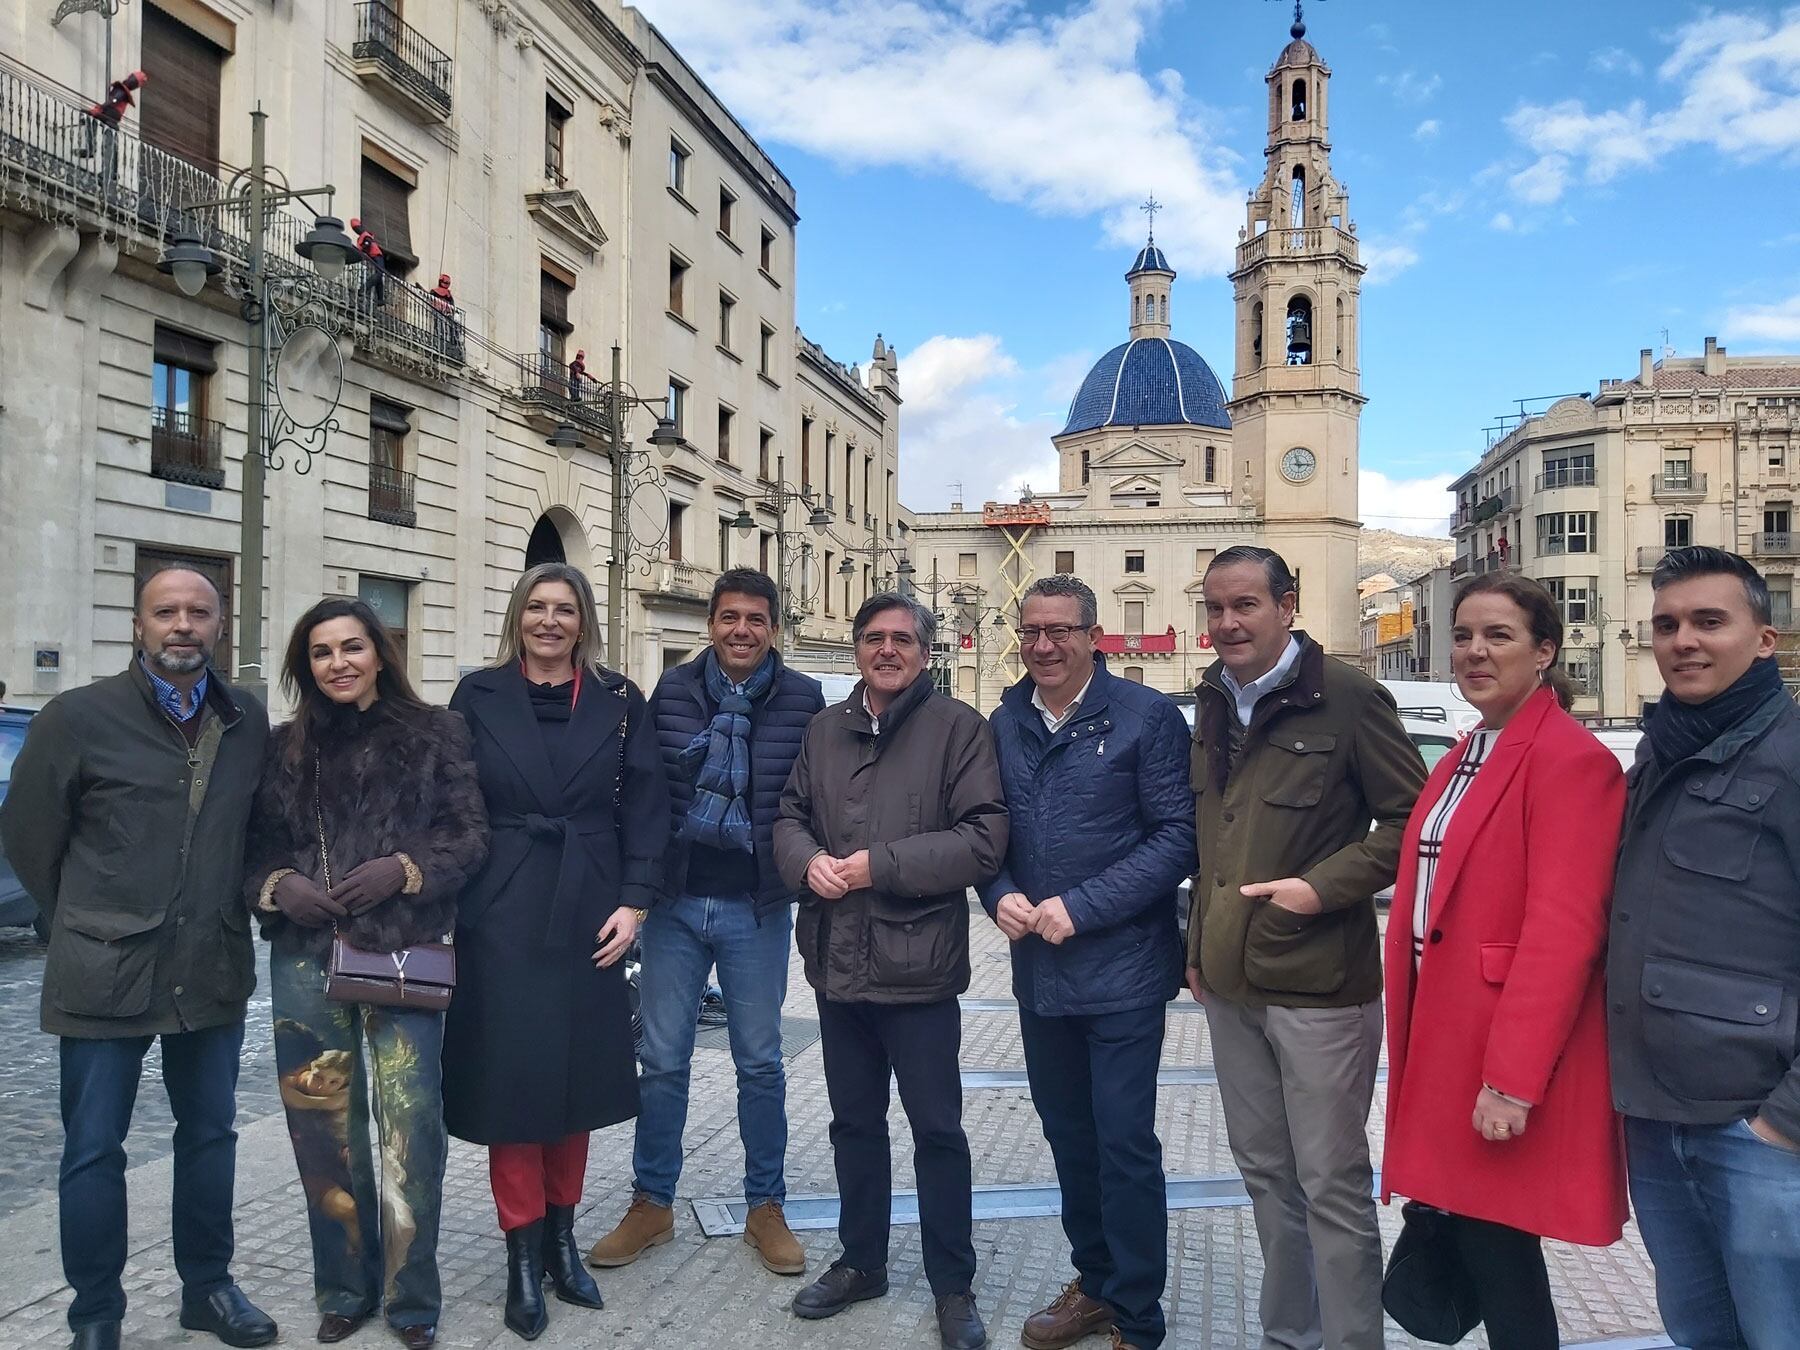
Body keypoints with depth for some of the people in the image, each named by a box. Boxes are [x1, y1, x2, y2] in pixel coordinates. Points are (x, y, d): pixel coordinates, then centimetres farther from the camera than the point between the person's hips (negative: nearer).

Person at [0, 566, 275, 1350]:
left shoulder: (250, 724, 3)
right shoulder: (78, 716, -6)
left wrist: (221, 921, 9)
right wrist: (91, 928, 6)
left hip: (214, 972, 3)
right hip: (107, 975, -3)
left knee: (210, 1134, 14)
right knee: (94, 1150, 7)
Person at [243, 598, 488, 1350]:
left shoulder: (432, 734, 3)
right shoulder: (285, 748, 12)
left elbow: (470, 834, 0)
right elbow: (254, 846, 14)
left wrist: (404, 868, -14)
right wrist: (278, 885, -6)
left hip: (404, 955, -3)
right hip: (305, 957, 3)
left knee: (410, 1125, -3)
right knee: (325, 1125, 8)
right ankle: (344, 1289, 25)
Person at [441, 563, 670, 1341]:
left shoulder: (619, 702, 5)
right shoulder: (479, 697, 3)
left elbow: (645, 806, 2)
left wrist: (633, 901, -7)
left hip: (590, 914, 1)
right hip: (501, 914, -1)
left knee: (577, 1073, 8)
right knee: (511, 1076, 1)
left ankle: (562, 1236, 24)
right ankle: (523, 1255, 13)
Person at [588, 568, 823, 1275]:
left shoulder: (802, 699, -3)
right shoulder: (673, 689, 1)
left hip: (757, 908, -1)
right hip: (675, 901, 1)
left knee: (760, 1062, 9)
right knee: (662, 1059, 9)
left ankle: (765, 1208, 25)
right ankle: (652, 1203, 25)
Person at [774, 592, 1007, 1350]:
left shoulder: (958, 727, -7)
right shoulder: (825, 730, 12)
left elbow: (984, 840, -14)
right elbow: (790, 817, 13)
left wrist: (882, 865, -18)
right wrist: (808, 860, -10)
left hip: (918, 965, -5)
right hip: (837, 962, 5)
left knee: (937, 1129, 6)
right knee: (854, 1121, 19)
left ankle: (953, 1286, 23)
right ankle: (861, 1260, 37)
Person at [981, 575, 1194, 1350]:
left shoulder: (1146, 717, -9)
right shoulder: (1005, 725, 7)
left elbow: (1176, 837, -12)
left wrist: (1081, 908, -18)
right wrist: (1001, 895, -8)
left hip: (1120, 968, -5)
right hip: (1037, 969, 5)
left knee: (1124, 1143, 1)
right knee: (1069, 1135, 17)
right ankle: (1096, 1282, 36)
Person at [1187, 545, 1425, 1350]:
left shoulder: (1346, 697, -10)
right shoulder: (1213, 705, 10)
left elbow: (1410, 820, -9)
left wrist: (1323, 886, -18)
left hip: (1317, 981, -7)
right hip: (1229, 982, 7)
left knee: (1332, 1184, 2)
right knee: (1265, 1172, 18)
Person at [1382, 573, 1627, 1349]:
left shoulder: (1571, 760, -15)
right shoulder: (1463, 757, 13)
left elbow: (1563, 932, -21)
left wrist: (1513, 1078, -22)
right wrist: (1413, 1036, 13)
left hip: (1507, 1060, -8)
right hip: (1447, 1037, 8)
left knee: (1495, 1248, 1)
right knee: (1460, 1237, 15)